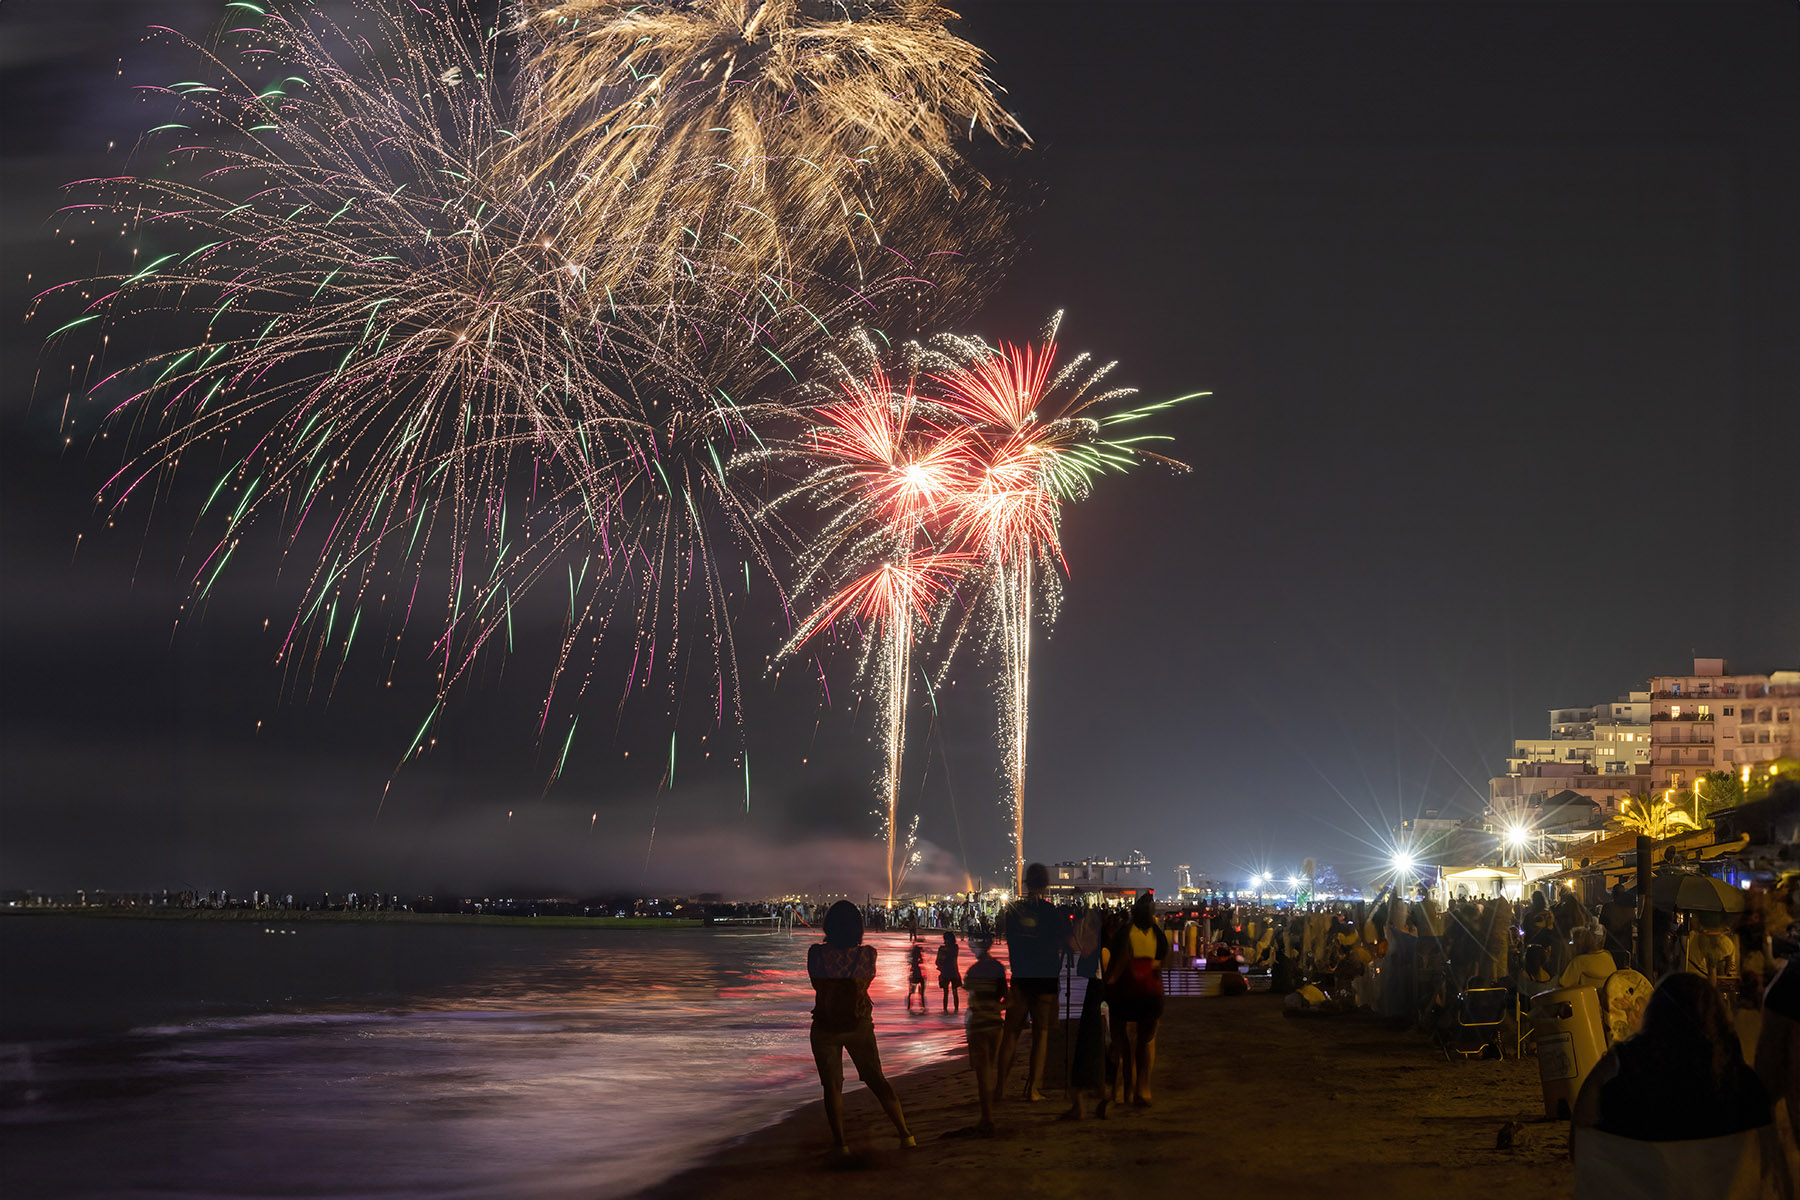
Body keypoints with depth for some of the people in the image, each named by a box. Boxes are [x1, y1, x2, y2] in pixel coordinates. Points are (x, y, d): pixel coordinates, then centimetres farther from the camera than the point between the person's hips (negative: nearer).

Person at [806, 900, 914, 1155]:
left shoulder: (817, 953, -14)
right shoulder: (867, 954, -11)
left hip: (826, 1026, -2)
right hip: (860, 1025, 2)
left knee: (832, 1085, 7)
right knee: (876, 1079, 12)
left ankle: (840, 1141, 5)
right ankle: (905, 1133, 9)